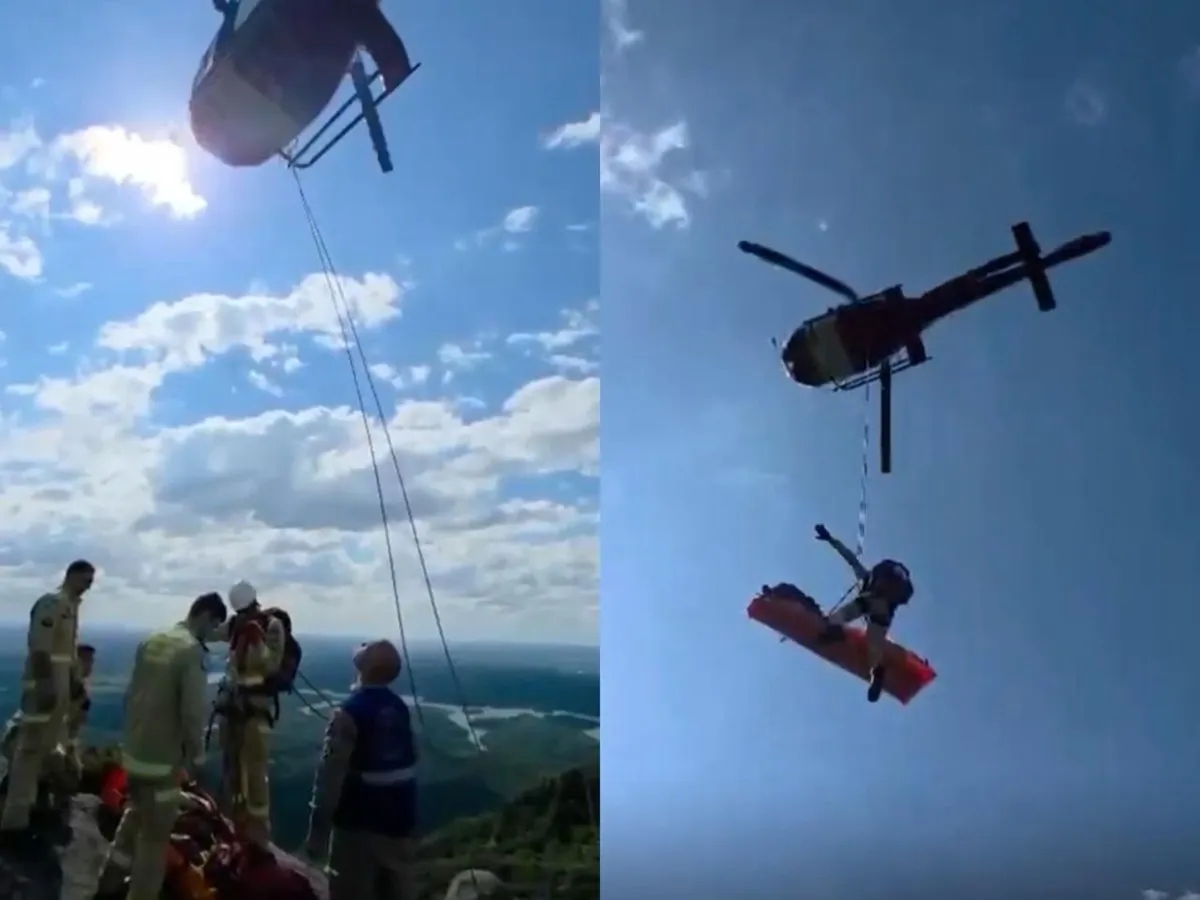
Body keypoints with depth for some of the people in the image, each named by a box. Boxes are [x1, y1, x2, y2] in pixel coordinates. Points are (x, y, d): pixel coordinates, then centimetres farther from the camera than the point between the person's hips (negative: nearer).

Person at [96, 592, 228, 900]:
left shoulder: (150, 642, 4)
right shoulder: (191, 650, -19)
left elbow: (131, 694, 12)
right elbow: (193, 711, -21)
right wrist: (196, 753, -6)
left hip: (133, 751, 8)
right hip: (162, 759, -8)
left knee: (135, 815, 27)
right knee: (155, 836, 5)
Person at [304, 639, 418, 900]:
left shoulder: (351, 712, -18)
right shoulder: (400, 708, 4)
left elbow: (331, 775, -19)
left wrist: (318, 830, -13)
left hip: (359, 823, -7)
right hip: (399, 820, 7)